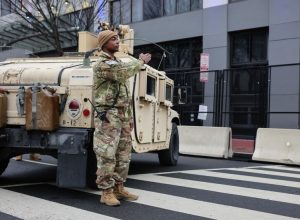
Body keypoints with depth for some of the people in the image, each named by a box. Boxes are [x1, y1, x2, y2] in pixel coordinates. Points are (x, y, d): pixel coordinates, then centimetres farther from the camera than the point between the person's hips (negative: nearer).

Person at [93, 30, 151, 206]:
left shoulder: (118, 63, 19)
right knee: (107, 155, -7)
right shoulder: (101, 64, -9)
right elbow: (124, 73, -26)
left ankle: (119, 188, 19)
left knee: (123, 154, 11)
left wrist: (130, 117, 18)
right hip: (108, 116, -9)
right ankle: (107, 192, -1)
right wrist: (141, 61, -10)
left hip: (123, 115, 9)